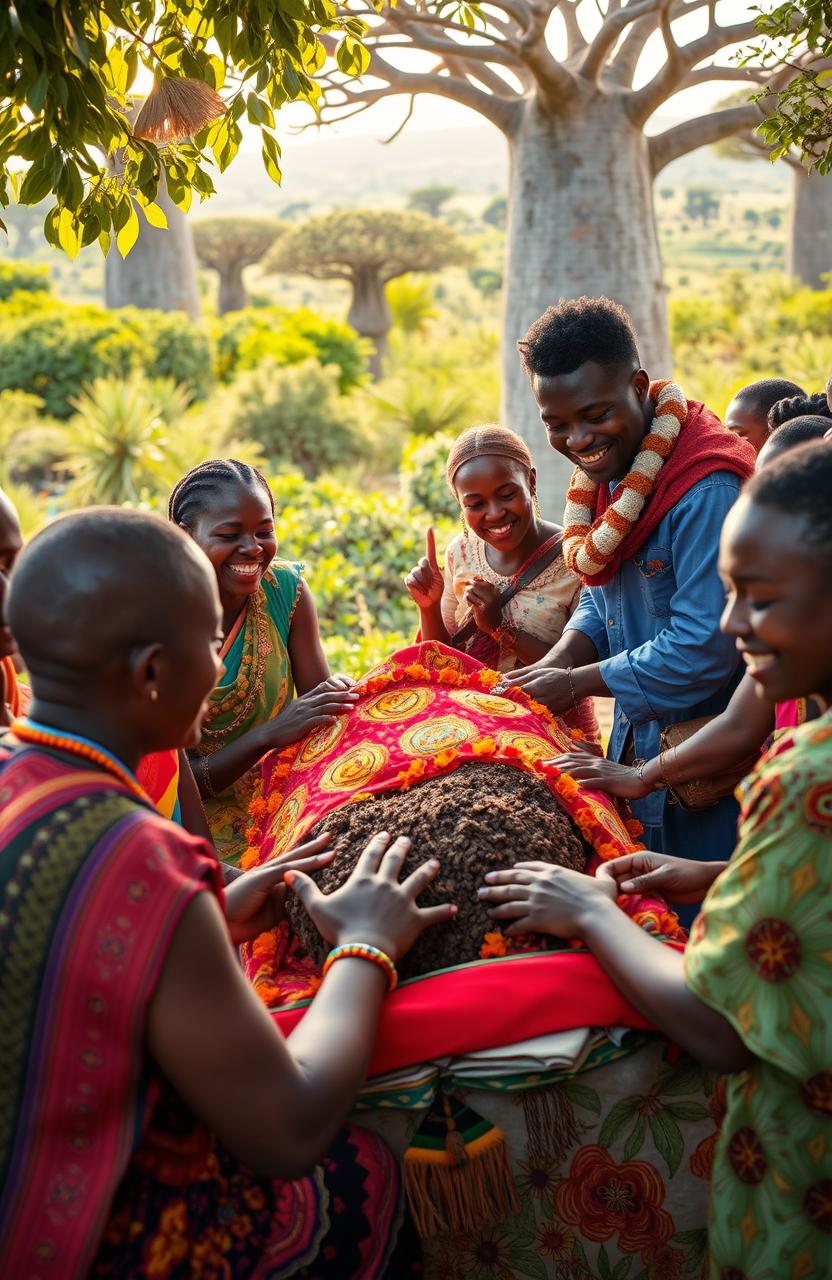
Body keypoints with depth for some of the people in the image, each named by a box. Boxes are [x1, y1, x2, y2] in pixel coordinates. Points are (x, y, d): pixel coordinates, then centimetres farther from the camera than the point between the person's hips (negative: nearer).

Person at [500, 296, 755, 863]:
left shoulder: (707, 489, -25)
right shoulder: (605, 471, 5)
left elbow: (704, 647, -26)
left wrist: (576, 683, -17)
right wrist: (556, 663, -6)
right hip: (636, 745, 8)